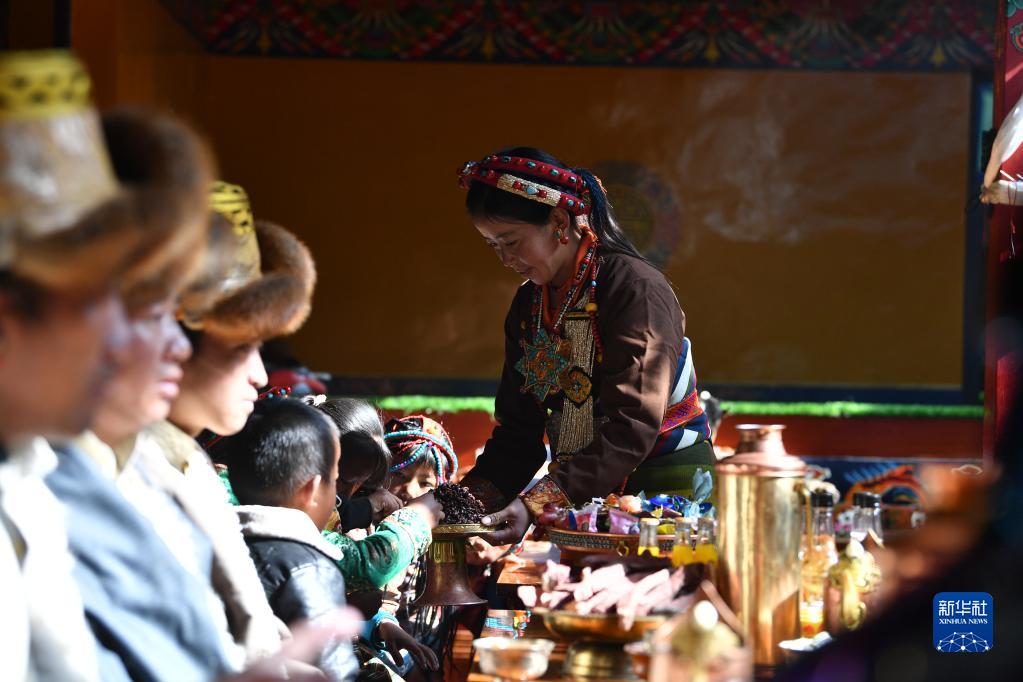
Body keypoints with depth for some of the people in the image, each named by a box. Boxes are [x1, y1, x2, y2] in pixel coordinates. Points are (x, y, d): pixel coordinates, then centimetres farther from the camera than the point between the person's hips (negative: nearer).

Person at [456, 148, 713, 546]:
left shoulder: (636, 289, -13)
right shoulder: (528, 304, 11)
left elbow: (631, 428, -23)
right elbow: (518, 430, 11)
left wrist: (538, 503, -31)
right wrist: (469, 499, -7)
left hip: (667, 484, -6)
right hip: (578, 495, 6)